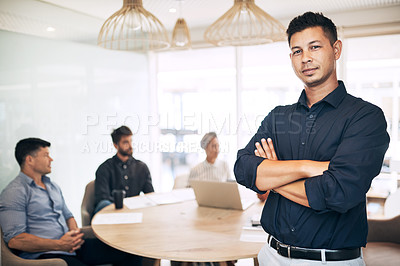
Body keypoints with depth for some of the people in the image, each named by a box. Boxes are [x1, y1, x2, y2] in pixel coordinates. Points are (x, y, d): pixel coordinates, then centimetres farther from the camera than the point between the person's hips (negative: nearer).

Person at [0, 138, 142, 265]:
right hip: (44, 254, -8)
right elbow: (14, 240, -14)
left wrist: (75, 234, 3)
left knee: (130, 253, -8)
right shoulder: (13, 193, -5)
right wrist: (59, 245, -16)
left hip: (71, 247, 8)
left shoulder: (52, 186, 22)